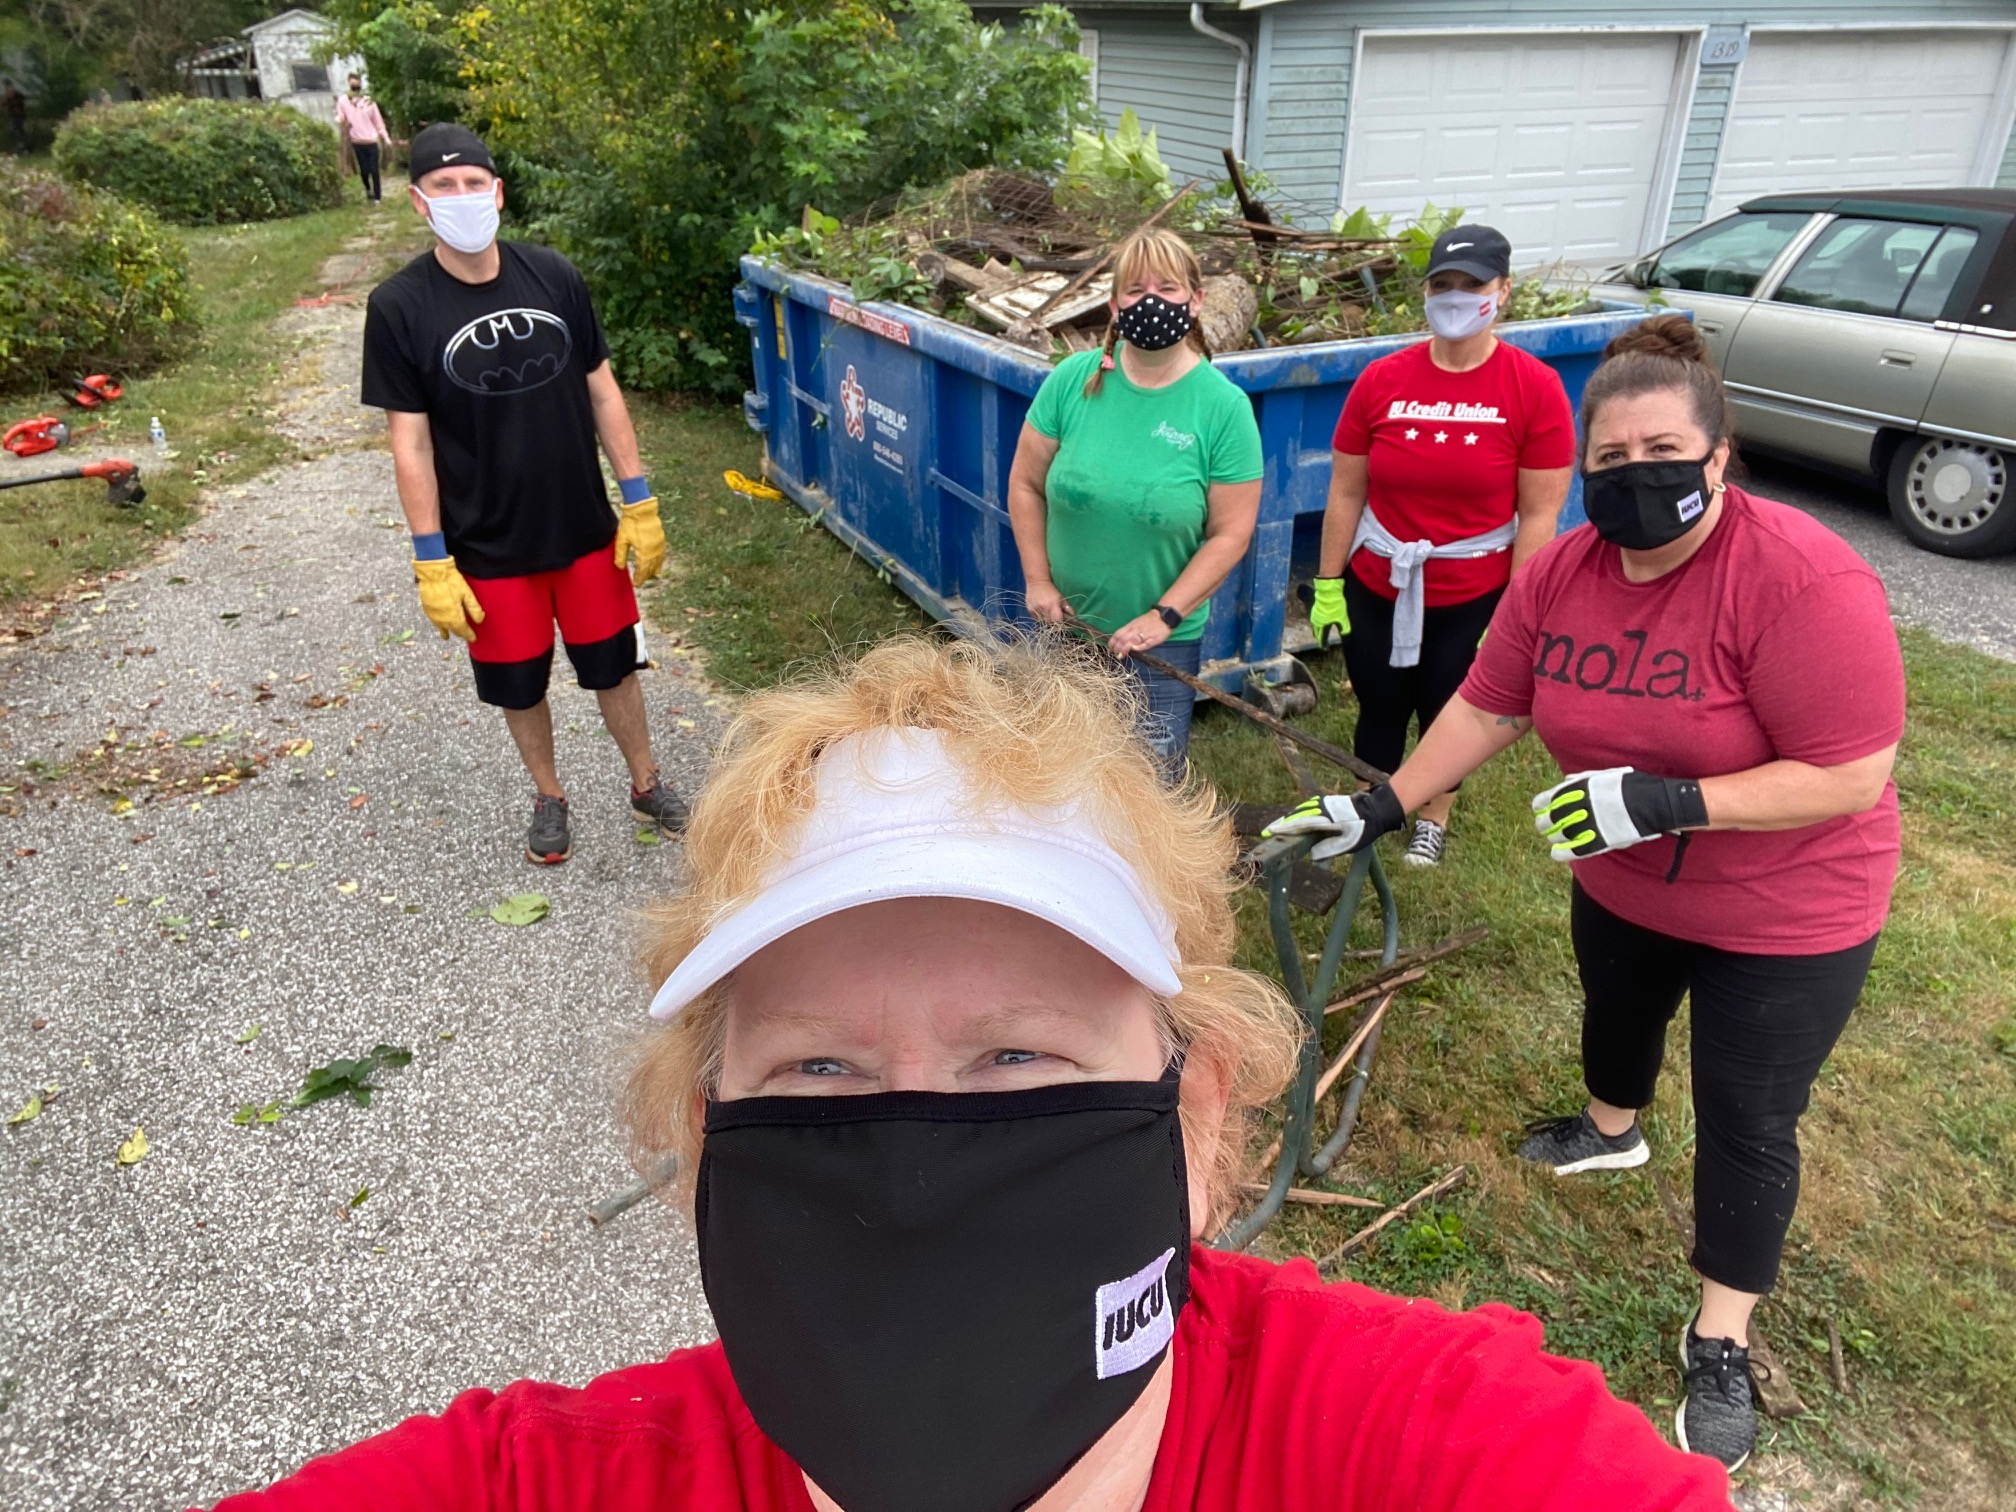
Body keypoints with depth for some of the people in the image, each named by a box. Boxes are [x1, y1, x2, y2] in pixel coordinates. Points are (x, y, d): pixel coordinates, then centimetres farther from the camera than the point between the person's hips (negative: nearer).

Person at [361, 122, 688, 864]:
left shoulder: (552, 275, -5)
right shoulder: (399, 307, -11)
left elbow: (601, 390, 1)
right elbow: (411, 441, -9)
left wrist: (640, 503, -1)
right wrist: (432, 561, -11)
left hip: (584, 528, 2)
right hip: (488, 546, -1)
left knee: (612, 666, 14)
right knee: (519, 685, 14)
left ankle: (646, 784, 37)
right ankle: (549, 797, 39)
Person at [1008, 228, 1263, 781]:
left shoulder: (1224, 406, -12)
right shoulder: (1073, 380, -7)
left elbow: (1230, 533, -11)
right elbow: (1025, 484, 1)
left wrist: (1163, 617, -16)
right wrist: (1038, 582, -4)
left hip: (1165, 637, -2)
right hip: (1066, 623, 2)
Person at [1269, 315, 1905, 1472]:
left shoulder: (1804, 579, -31)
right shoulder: (1563, 572, -13)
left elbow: (1852, 776, -29)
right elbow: (1487, 708, -4)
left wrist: (1665, 800, -37)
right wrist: (1381, 808, -6)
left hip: (1784, 912, -5)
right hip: (1622, 886, 6)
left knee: (1746, 1124, 6)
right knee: (1616, 1013, 30)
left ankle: (1722, 1342, 27)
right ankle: (1612, 1131, 64)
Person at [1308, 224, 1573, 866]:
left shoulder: (1535, 388, -11)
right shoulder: (1381, 381, -6)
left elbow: (1538, 514, -9)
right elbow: (1346, 492, -1)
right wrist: (1328, 586, 0)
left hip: (1472, 594, -1)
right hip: (1376, 584, 1)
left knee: (1446, 714, 16)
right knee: (1379, 711, 15)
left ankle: (1433, 821, 41)